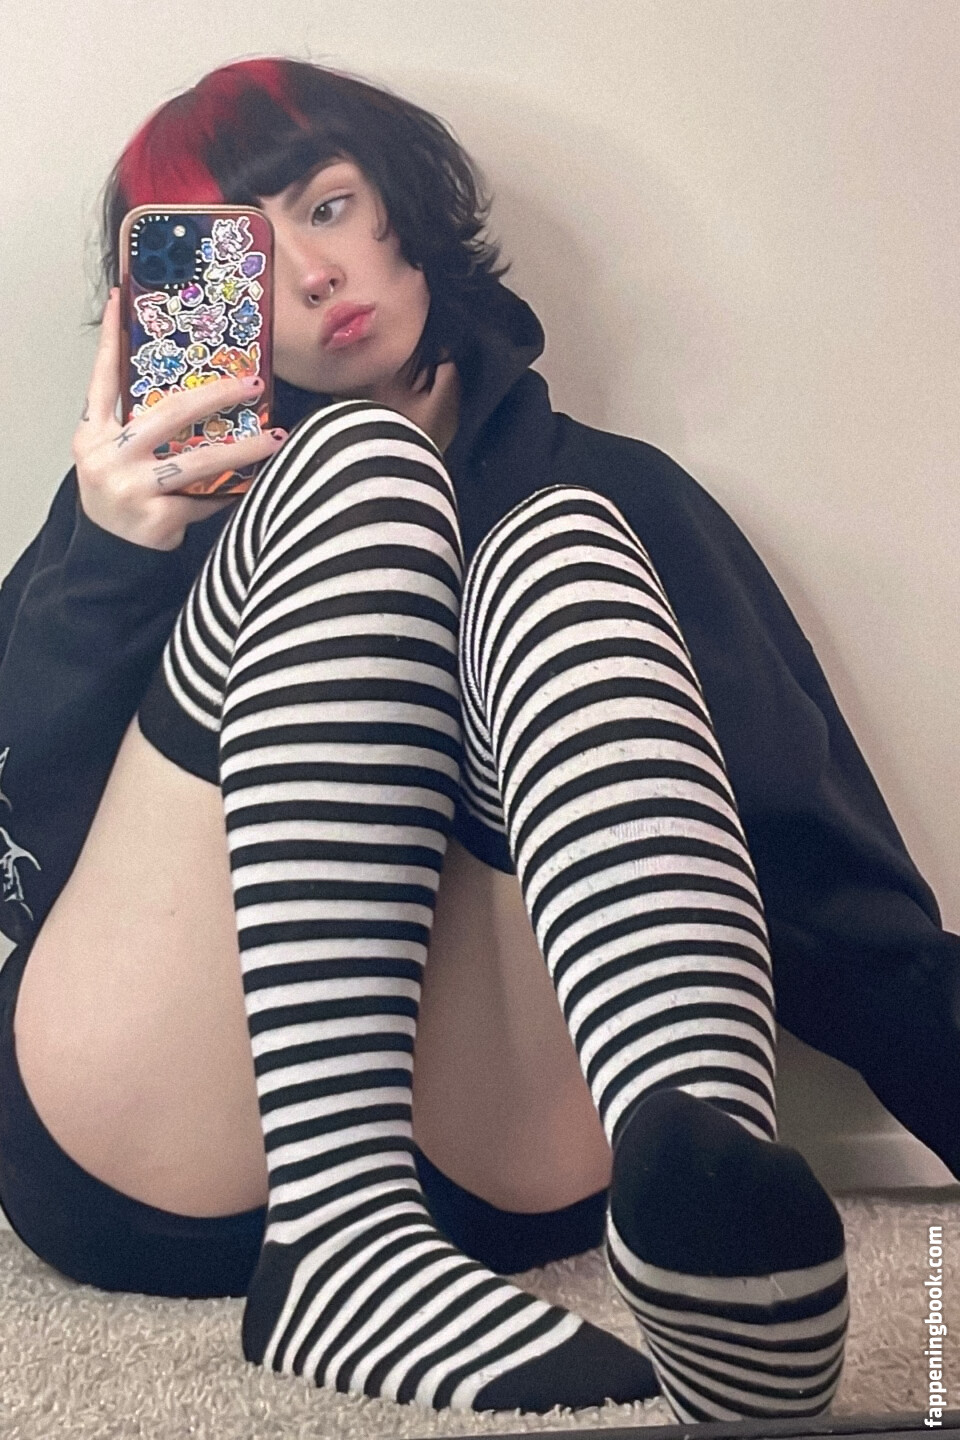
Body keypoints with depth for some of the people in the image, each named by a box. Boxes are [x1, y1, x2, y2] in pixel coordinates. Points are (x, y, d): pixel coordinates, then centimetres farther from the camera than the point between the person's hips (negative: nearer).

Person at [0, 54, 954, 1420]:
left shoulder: (600, 488, 17)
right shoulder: (168, 495, 18)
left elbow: (826, 867, 9)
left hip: (498, 1154, 1)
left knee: (559, 548, -16)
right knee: (362, 465, -13)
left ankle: (713, 1200, -41)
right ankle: (335, 1239, -30)